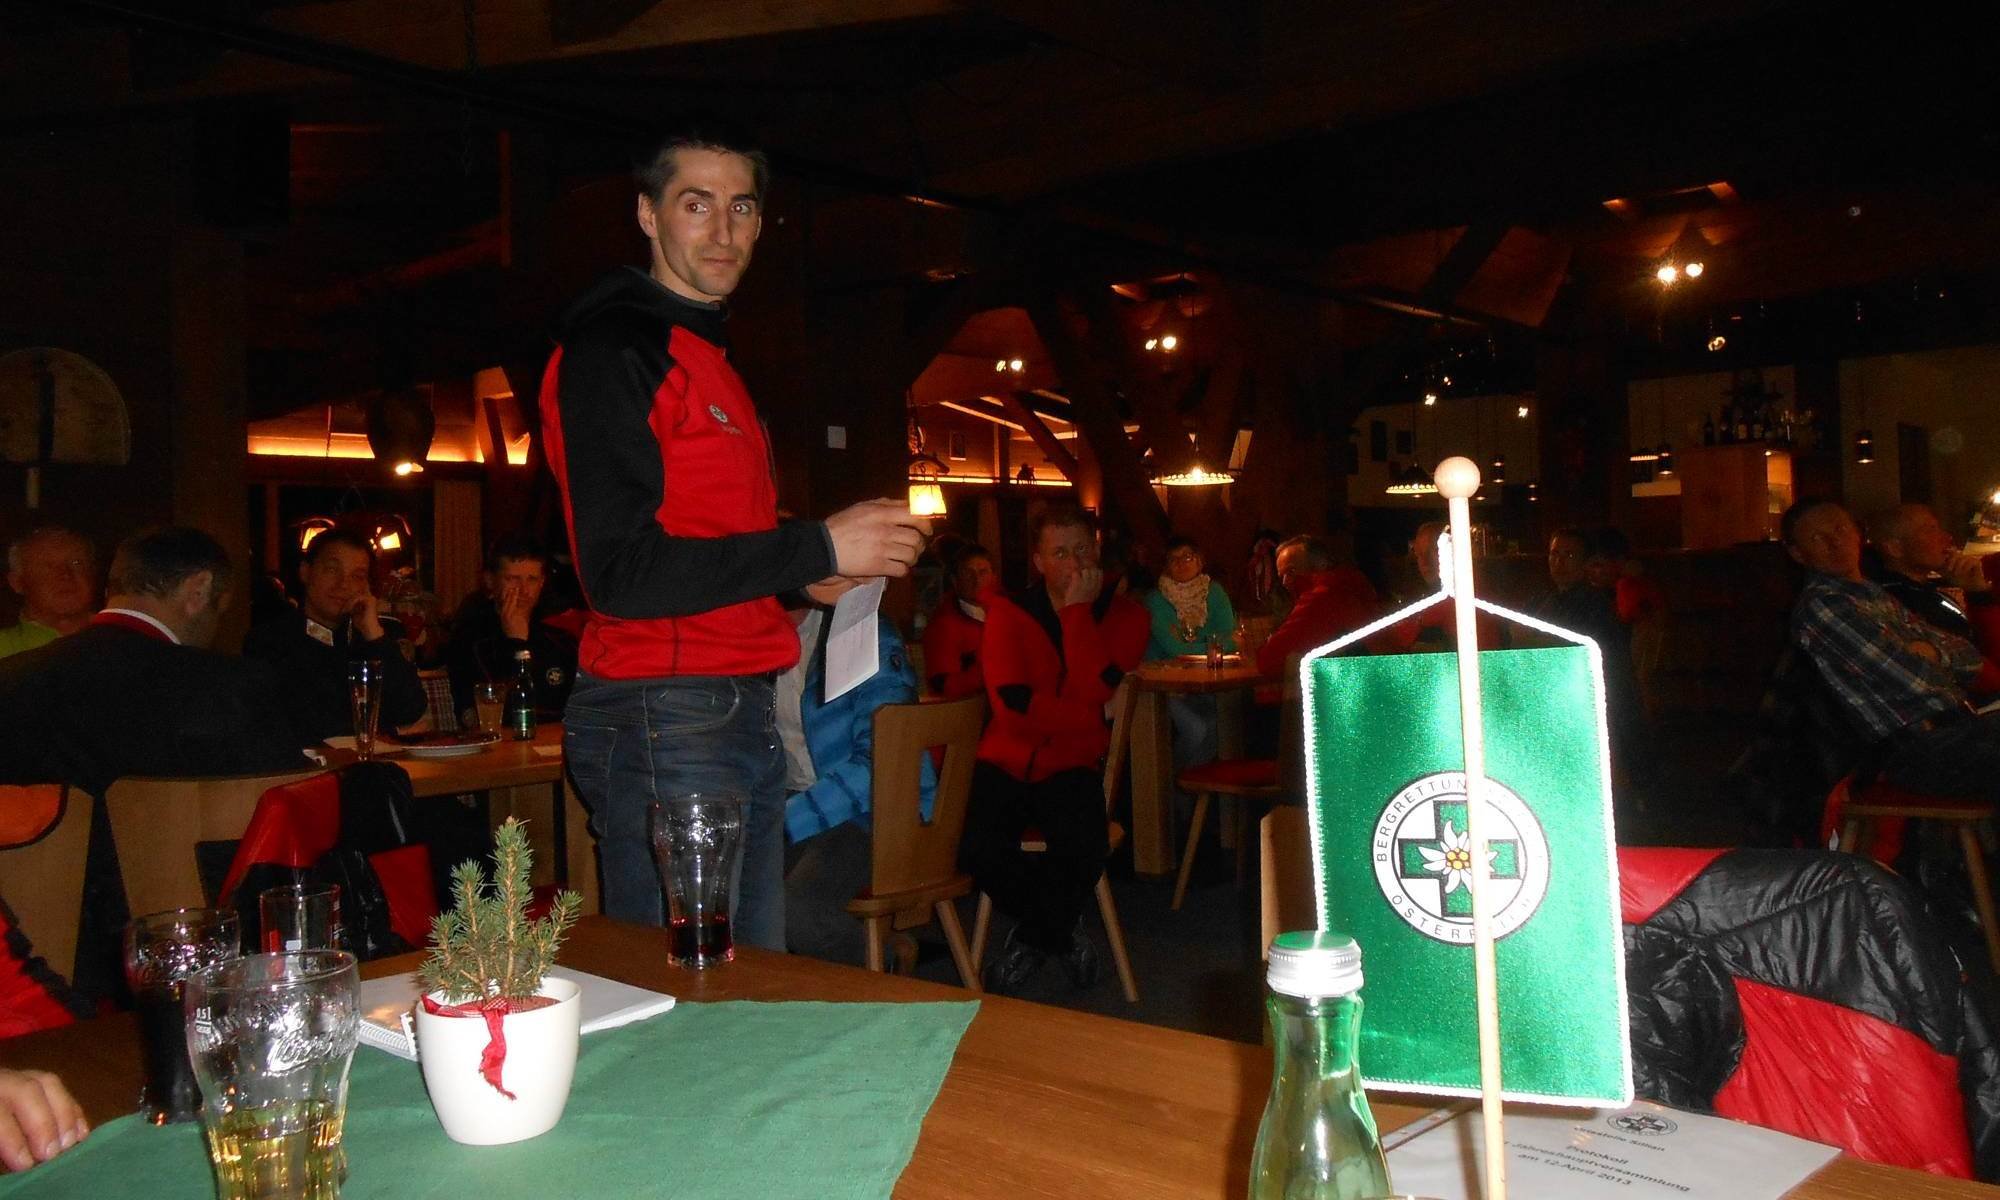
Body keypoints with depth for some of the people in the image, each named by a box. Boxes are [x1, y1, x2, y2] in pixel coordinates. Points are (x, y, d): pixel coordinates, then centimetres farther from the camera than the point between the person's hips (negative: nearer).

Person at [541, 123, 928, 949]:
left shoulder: (707, 355, 21)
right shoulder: (613, 346, -10)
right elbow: (620, 572, -20)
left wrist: (803, 575, 11)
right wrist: (816, 547, -18)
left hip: (739, 711, 10)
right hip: (663, 716, -9)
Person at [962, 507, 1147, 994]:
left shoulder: (1124, 615, 1)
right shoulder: (1009, 611, 0)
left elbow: (1089, 694, -16)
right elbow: (1011, 700, -16)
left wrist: (1077, 609, -15)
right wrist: (1093, 717, -19)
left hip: (1072, 768, 0)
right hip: (1007, 762, 0)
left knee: (1085, 849, -31)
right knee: (978, 849, -29)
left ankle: (1033, 937, 5)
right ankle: (1064, 934, 3)